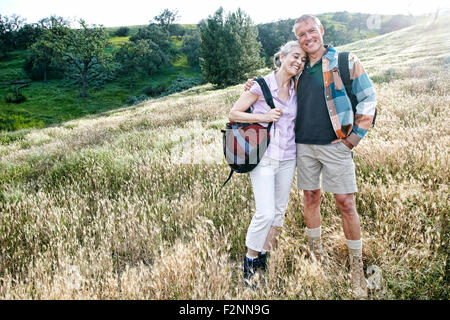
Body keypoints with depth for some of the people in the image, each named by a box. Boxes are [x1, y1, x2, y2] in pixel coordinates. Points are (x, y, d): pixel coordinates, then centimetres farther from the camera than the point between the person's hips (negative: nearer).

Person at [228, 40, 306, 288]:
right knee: (265, 213, -12)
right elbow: (234, 114, -6)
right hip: (264, 157, -6)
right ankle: (250, 260, 11)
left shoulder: (296, 90, 8)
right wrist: (264, 117, -16)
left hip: (288, 158, 6)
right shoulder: (261, 85, -8)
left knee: (279, 211, 11)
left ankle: (265, 256, 28)